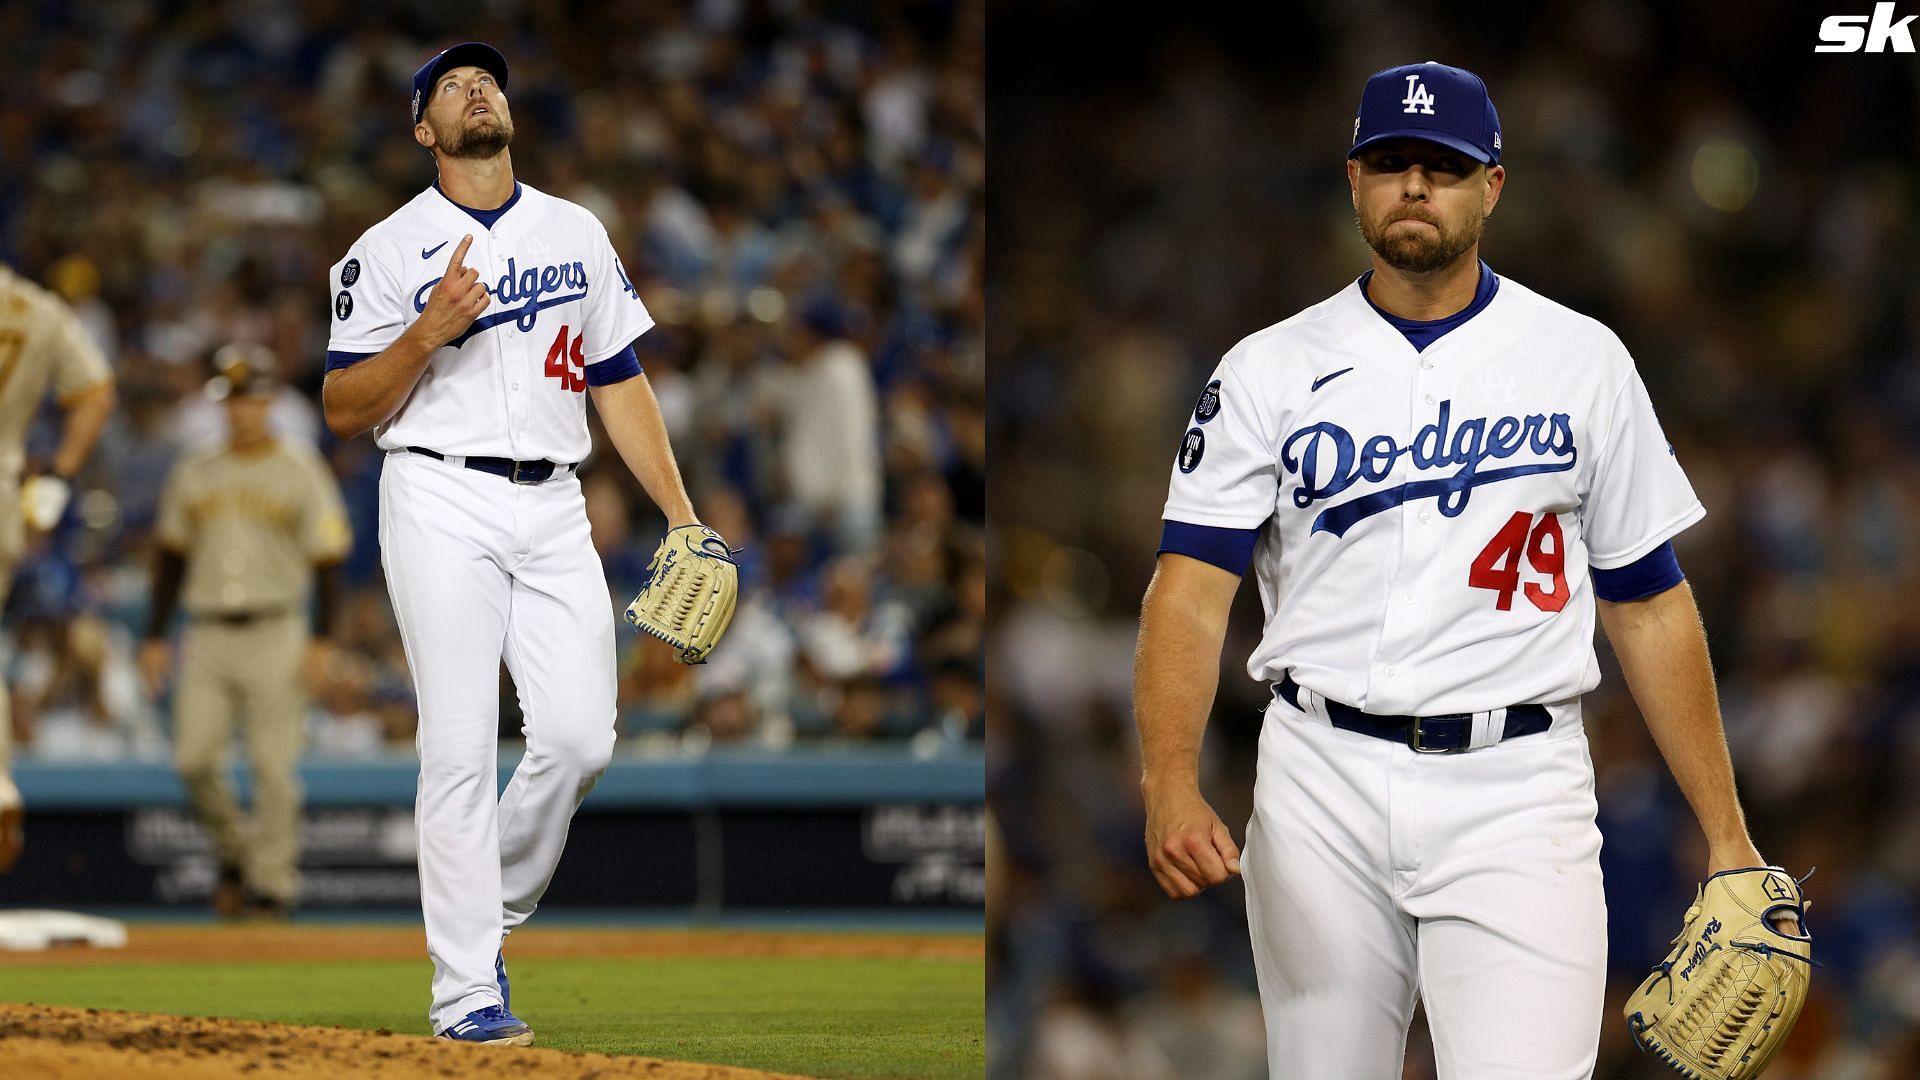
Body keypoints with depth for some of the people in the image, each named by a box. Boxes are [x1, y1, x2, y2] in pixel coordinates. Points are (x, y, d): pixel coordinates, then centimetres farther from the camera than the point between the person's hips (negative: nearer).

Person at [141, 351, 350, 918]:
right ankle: (234, 851, 17)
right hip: (206, 632, 3)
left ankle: (273, 879, 1)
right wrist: (155, 637, 10)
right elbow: (170, 556, 16)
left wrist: (321, 640, -10)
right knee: (194, 758, -6)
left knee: (273, 762, -7)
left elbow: (327, 558, -2)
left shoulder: (301, 471, 1)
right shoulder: (193, 471, 12)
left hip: (275, 634, -3)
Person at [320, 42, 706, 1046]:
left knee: (580, 737, -8)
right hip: (442, 503, -4)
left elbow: (620, 383, 17)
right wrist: (428, 333, -16)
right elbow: (344, 408, 0)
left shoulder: (578, 234, 16)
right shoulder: (388, 249, 4)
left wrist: (681, 514, 9)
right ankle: (465, 992, -8)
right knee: (460, 744, -10)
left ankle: (494, 905, 16)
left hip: (554, 511, 4)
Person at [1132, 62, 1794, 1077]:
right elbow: (1192, 587, -5)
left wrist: (1726, 836, 5)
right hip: (1323, 787, 1)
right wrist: (1170, 787, -23)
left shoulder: (1582, 362, 7)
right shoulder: (1269, 371, 5)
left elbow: (1650, 606, 10)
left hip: (1516, 792, -1)